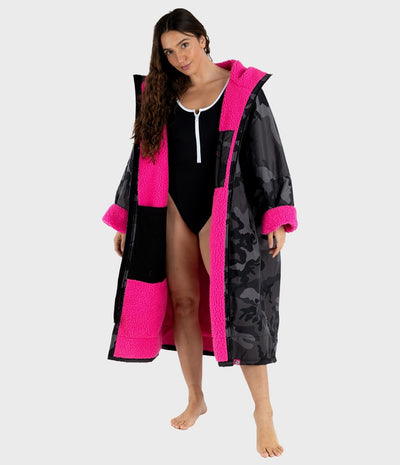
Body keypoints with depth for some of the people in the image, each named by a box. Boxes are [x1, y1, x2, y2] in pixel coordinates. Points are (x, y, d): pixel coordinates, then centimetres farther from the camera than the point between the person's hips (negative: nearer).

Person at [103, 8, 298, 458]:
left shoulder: (243, 89, -1)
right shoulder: (162, 96, 9)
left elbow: (269, 154, -2)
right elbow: (143, 156, 14)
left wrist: (276, 217, -10)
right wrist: (124, 219, 12)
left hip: (221, 210, -4)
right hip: (176, 210, 4)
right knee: (183, 302, 5)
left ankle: (263, 411, -1)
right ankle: (195, 399, 21)